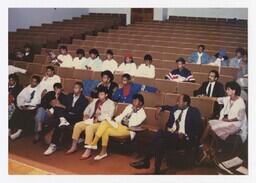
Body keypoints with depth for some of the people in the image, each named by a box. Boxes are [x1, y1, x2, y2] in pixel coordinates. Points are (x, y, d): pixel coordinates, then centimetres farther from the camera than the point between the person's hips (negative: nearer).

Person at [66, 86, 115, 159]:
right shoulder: (95, 100, 19)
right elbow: (88, 108, 26)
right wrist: (86, 115, 5)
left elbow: (109, 115, -13)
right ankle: (74, 146, -3)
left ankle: (88, 150, -30)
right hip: (91, 120, 7)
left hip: (101, 122, -7)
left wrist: (98, 118, -21)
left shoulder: (110, 103, -1)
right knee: (77, 125, -13)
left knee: (89, 128, -34)